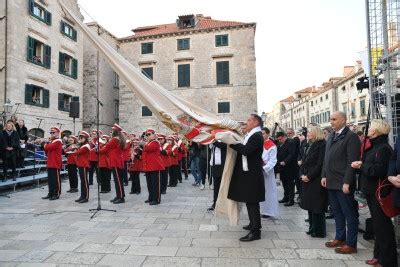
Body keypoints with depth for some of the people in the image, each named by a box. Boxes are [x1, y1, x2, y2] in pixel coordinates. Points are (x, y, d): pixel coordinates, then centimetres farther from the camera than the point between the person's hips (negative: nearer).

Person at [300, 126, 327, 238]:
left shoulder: (322, 145, -11)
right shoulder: (309, 145, 14)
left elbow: (320, 164, -18)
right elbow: (303, 162, 15)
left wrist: (309, 176, -16)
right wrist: (302, 175, 1)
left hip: (316, 181, -8)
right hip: (307, 180, 8)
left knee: (317, 206, -1)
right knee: (310, 204, 14)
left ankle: (319, 231, 12)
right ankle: (312, 228, 26)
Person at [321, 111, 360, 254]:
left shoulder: (351, 136, -11)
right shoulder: (331, 136, 13)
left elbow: (352, 161, -16)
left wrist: (347, 182, -18)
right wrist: (324, 176, 10)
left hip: (343, 183, -8)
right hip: (331, 182, 8)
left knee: (349, 214, 5)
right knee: (337, 212, 18)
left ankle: (351, 244, 16)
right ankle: (340, 238, 31)